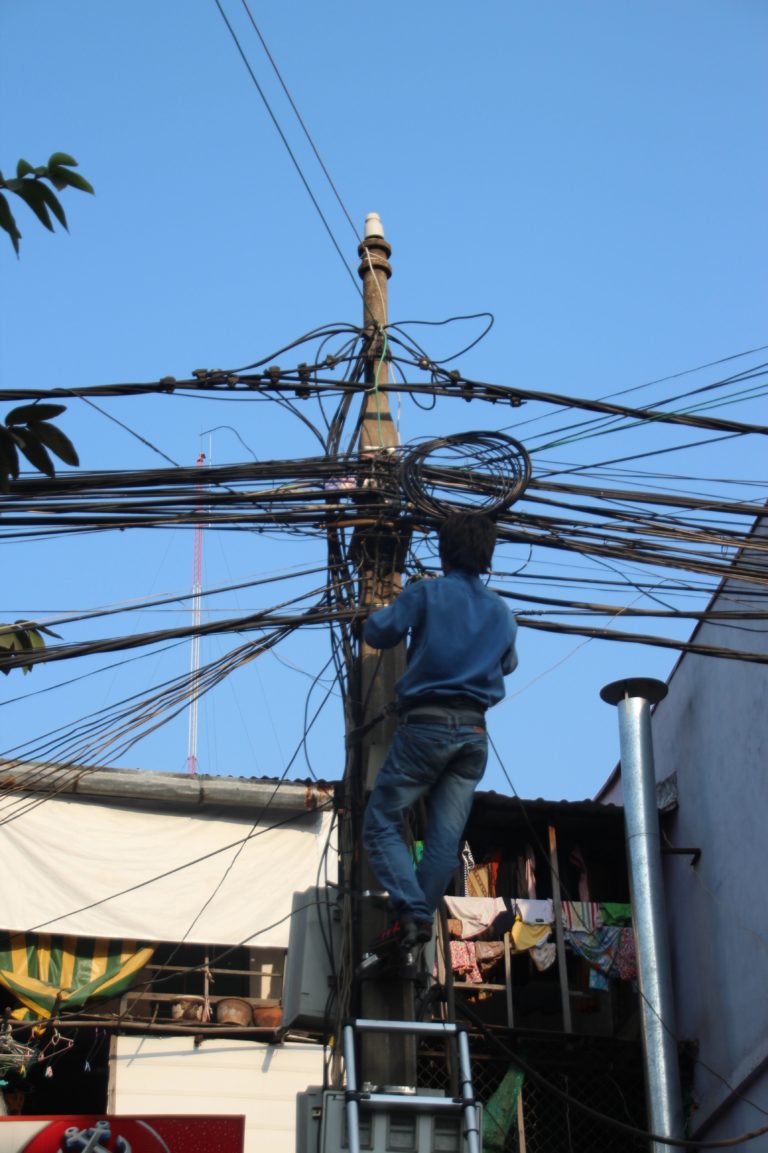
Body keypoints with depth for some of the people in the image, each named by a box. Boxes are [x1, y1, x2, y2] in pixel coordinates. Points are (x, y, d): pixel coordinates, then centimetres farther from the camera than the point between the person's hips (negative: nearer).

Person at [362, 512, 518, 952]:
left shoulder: (425, 593, -2)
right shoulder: (502, 611, 14)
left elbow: (378, 633, -4)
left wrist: (390, 612, 18)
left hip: (426, 723, -5)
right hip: (474, 731, 5)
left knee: (382, 823, 0)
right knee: (446, 838, 4)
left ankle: (410, 913, -16)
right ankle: (421, 921, -1)